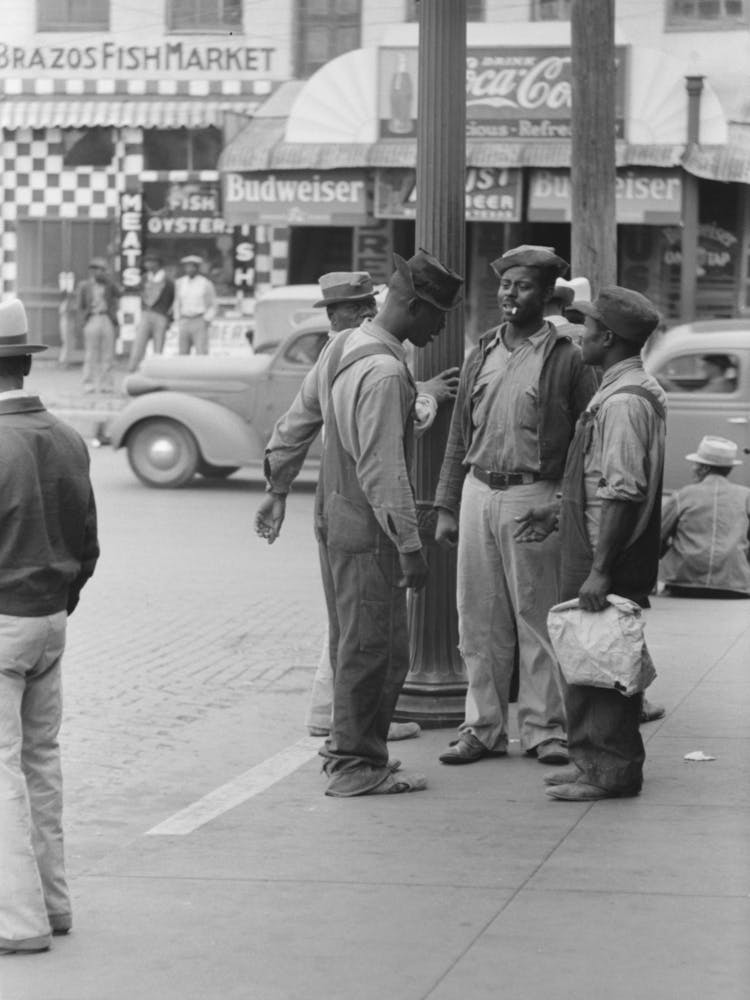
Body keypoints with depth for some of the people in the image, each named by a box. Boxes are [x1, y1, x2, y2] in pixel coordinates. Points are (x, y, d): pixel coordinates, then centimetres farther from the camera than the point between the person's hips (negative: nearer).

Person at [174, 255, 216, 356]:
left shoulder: (206, 283, -1)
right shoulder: (179, 283, 10)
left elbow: (212, 306, 5)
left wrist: (206, 321, -5)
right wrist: (178, 320, 12)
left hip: (200, 323, -4)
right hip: (184, 323, 4)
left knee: (201, 354, -14)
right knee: (183, 354, 0)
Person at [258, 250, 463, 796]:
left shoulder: (341, 348, 9)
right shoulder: (385, 371, -21)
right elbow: (384, 469, -24)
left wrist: (278, 489, 27)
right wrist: (409, 545, -22)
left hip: (334, 516, 10)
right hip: (368, 526, -10)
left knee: (351, 642, 20)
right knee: (375, 648, -1)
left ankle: (347, 747, 31)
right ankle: (357, 765, 6)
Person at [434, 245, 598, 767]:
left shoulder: (566, 359, -3)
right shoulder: (481, 356, 12)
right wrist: (446, 506, 12)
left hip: (533, 495, -5)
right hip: (478, 492, 5)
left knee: (536, 618, 0)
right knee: (479, 621, 7)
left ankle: (544, 730, 8)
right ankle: (483, 727, 14)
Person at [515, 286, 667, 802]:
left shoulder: (624, 401, -20)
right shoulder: (628, 391, 14)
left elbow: (623, 493, -24)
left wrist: (599, 570, -23)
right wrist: (558, 511, 28)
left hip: (610, 564, -10)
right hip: (595, 556, 10)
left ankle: (611, 770, 2)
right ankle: (595, 759, 23)